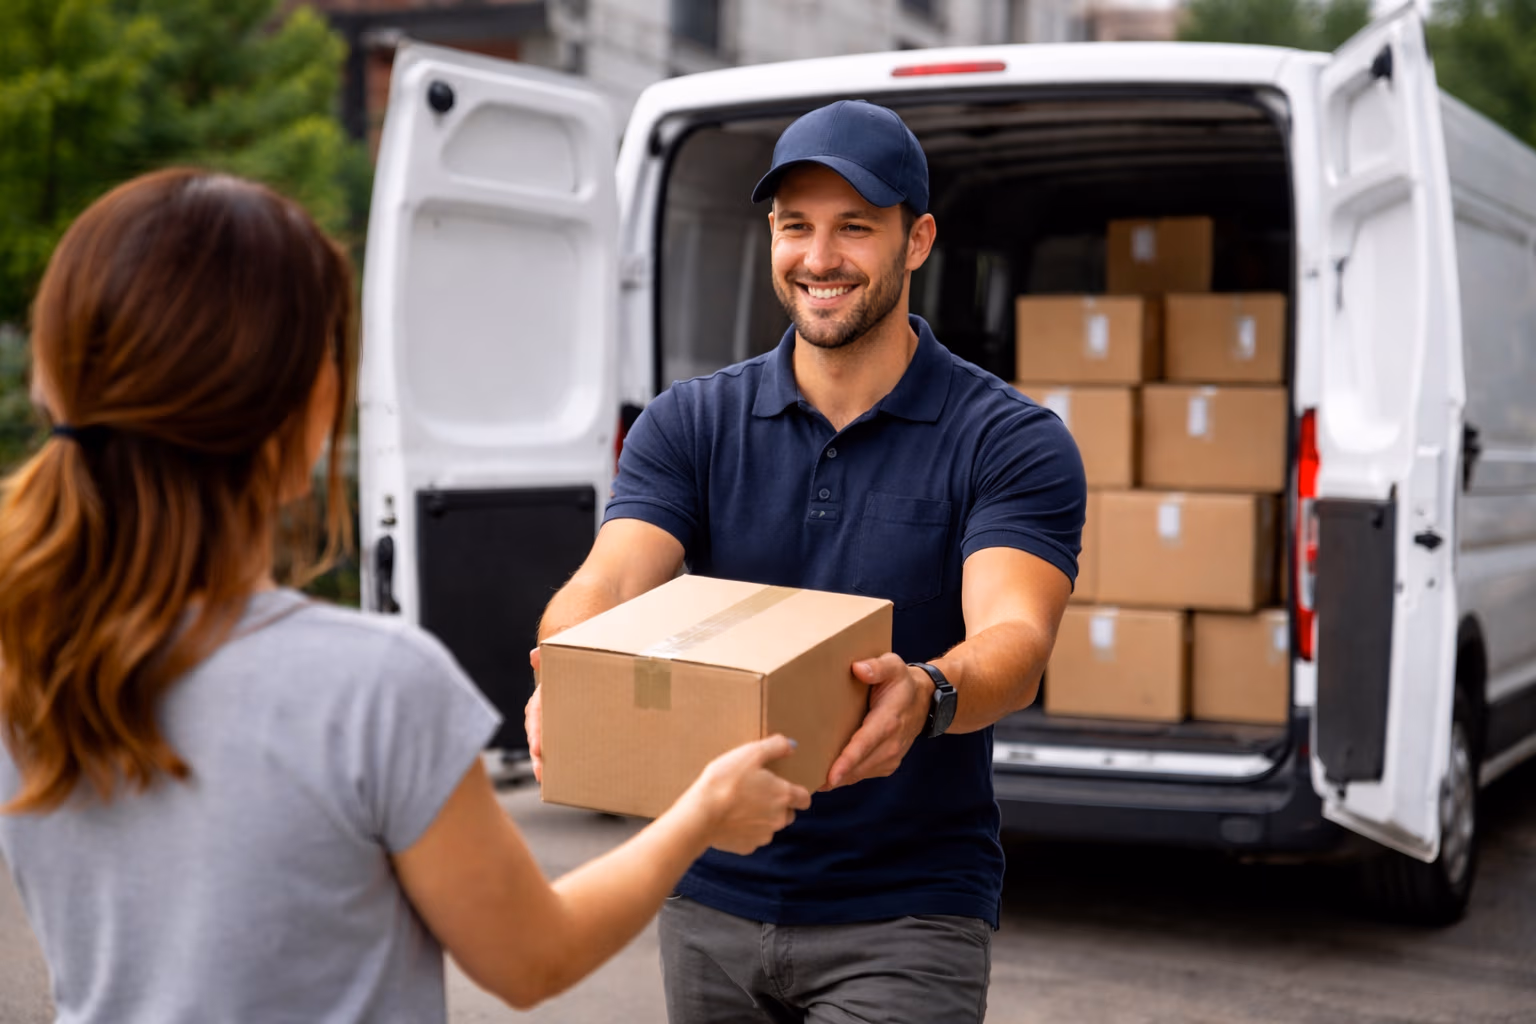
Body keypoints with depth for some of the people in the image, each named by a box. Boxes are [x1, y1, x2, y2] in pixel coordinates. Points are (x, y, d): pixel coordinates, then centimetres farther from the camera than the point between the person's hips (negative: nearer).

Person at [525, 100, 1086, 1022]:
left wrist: (928, 696, -44)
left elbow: (1014, 635, -22)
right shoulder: (690, 424, 2)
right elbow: (610, 582, -12)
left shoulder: (1014, 443, -7)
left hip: (906, 914, -3)